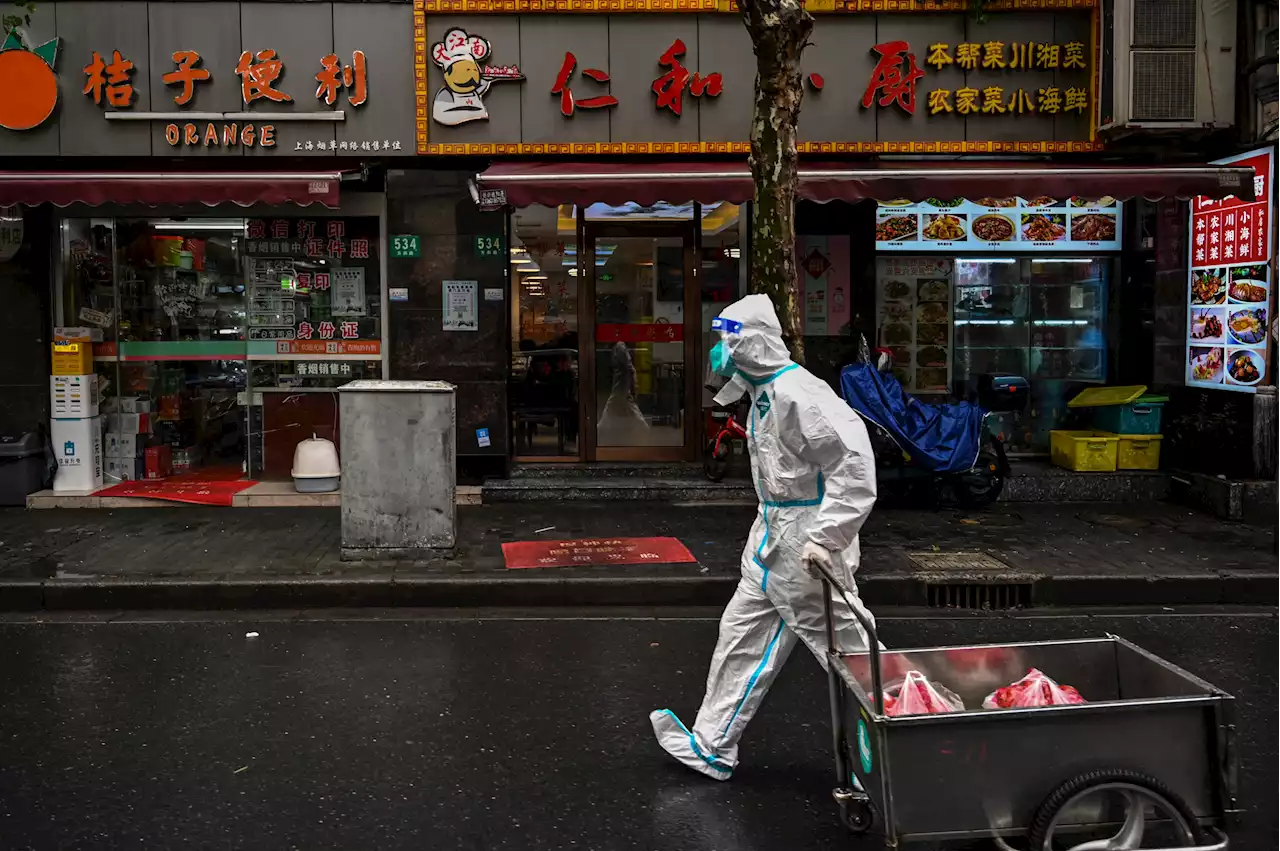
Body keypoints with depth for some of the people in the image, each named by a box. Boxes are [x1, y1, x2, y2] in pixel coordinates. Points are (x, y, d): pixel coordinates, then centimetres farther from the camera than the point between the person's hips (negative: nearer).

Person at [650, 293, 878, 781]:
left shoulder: (797, 394, -21)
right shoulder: (765, 393, 11)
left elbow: (855, 464, -27)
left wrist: (825, 538, -28)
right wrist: (771, 526, 19)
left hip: (804, 545, -10)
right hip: (773, 540, 10)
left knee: (845, 650, 0)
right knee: (742, 635, 14)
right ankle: (711, 746, 25)